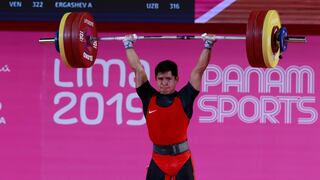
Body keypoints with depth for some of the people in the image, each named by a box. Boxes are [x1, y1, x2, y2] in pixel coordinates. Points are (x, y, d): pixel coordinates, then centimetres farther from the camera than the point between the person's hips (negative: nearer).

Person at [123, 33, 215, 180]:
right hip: (158, 160, 2)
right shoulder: (149, 98, 4)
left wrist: (208, 46, 1)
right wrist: (128, 45, 14)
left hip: (182, 159, -2)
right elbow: (138, 68, 9)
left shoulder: (184, 98, -2)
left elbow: (199, 70, 0)